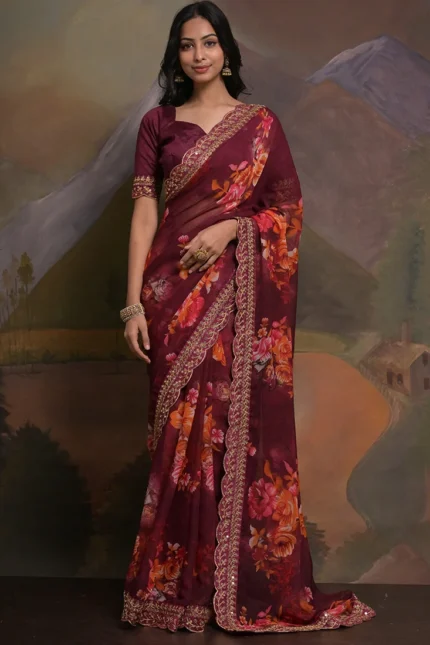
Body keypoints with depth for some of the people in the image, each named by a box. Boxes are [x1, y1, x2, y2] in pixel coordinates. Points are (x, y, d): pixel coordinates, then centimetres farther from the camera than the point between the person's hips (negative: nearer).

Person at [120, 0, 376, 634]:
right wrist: (134, 301, -6)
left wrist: (230, 228, -11)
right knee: (184, 430, 1)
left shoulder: (261, 123, 8)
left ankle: (255, 580, 11)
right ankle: (179, 583, 13)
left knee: (246, 426, -2)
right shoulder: (158, 123, 9)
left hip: (241, 292, 0)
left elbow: (290, 206, 7)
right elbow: (143, 210, 2)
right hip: (176, 290, 1)